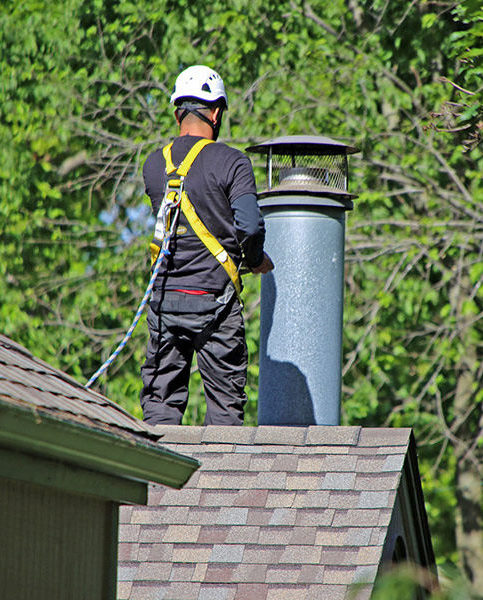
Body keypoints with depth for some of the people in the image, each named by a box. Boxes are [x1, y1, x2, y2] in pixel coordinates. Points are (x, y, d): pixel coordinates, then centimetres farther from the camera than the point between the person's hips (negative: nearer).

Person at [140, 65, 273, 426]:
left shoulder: (154, 164, 8)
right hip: (214, 299, -4)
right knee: (224, 403, 4)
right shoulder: (230, 162, -7)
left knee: (161, 401, 8)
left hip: (165, 298, 4)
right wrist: (256, 260, 4)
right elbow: (250, 227, -15)